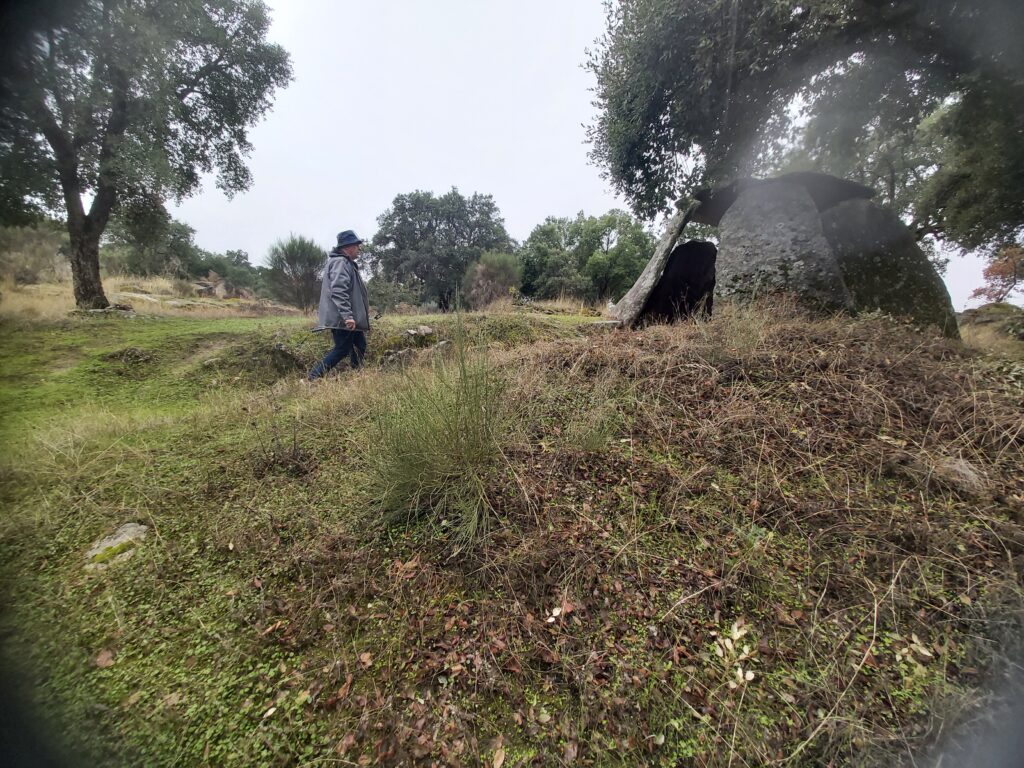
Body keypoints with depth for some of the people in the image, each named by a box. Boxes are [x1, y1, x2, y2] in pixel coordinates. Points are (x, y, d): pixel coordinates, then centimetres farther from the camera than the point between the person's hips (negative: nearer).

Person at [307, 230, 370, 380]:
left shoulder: (346, 263, 19)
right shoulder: (340, 263, -16)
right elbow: (338, 291, -27)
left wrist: (364, 308, 30)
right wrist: (347, 315, -32)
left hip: (348, 317, 11)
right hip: (342, 319, -11)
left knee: (360, 346, 15)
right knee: (342, 350, -5)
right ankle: (313, 378, 0)